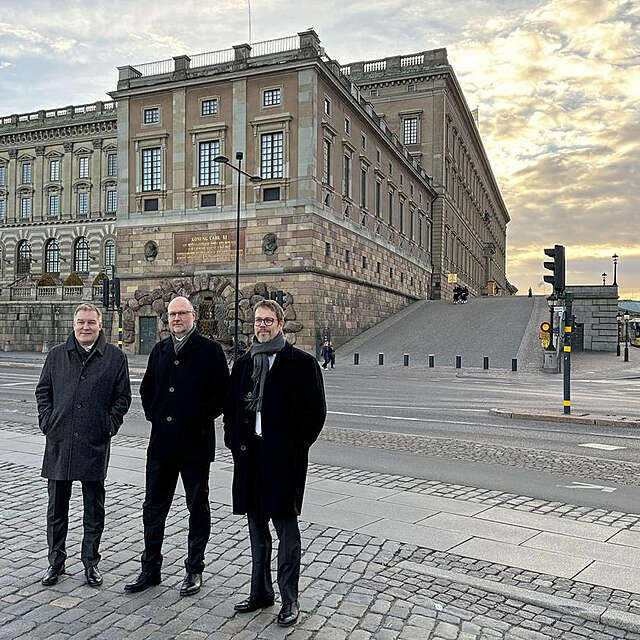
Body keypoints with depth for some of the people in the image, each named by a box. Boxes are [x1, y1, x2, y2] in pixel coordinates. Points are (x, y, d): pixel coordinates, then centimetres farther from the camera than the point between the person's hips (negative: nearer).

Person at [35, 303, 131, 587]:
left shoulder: (115, 357, 2)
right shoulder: (57, 355, 8)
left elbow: (122, 396, 5)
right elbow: (43, 390, 14)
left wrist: (110, 425, -4)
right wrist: (47, 420, 3)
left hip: (95, 445, -2)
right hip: (59, 442, 2)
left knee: (94, 508, 8)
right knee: (57, 506, 11)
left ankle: (90, 562, 23)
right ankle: (56, 561, 26)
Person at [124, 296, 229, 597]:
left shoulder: (210, 350, -6)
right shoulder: (159, 350, 10)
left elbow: (222, 392, -9)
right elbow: (147, 388, 21)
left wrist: (201, 420, -10)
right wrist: (153, 415, 9)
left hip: (195, 443, -5)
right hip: (161, 443, 5)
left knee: (198, 508, 9)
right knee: (153, 508, 12)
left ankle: (194, 570, 22)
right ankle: (151, 569, 27)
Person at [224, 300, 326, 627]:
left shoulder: (302, 363, -5)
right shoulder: (243, 364, 12)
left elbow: (316, 411, -6)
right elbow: (231, 407, 18)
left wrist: (296, 445, -9)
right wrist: (234, 440, 7)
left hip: (284, 456, -5)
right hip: (249, 454, 6)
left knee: (286, 526, 2)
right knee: (256, 526, 15)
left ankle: (290, 599, 15)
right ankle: (260, 591, 30)